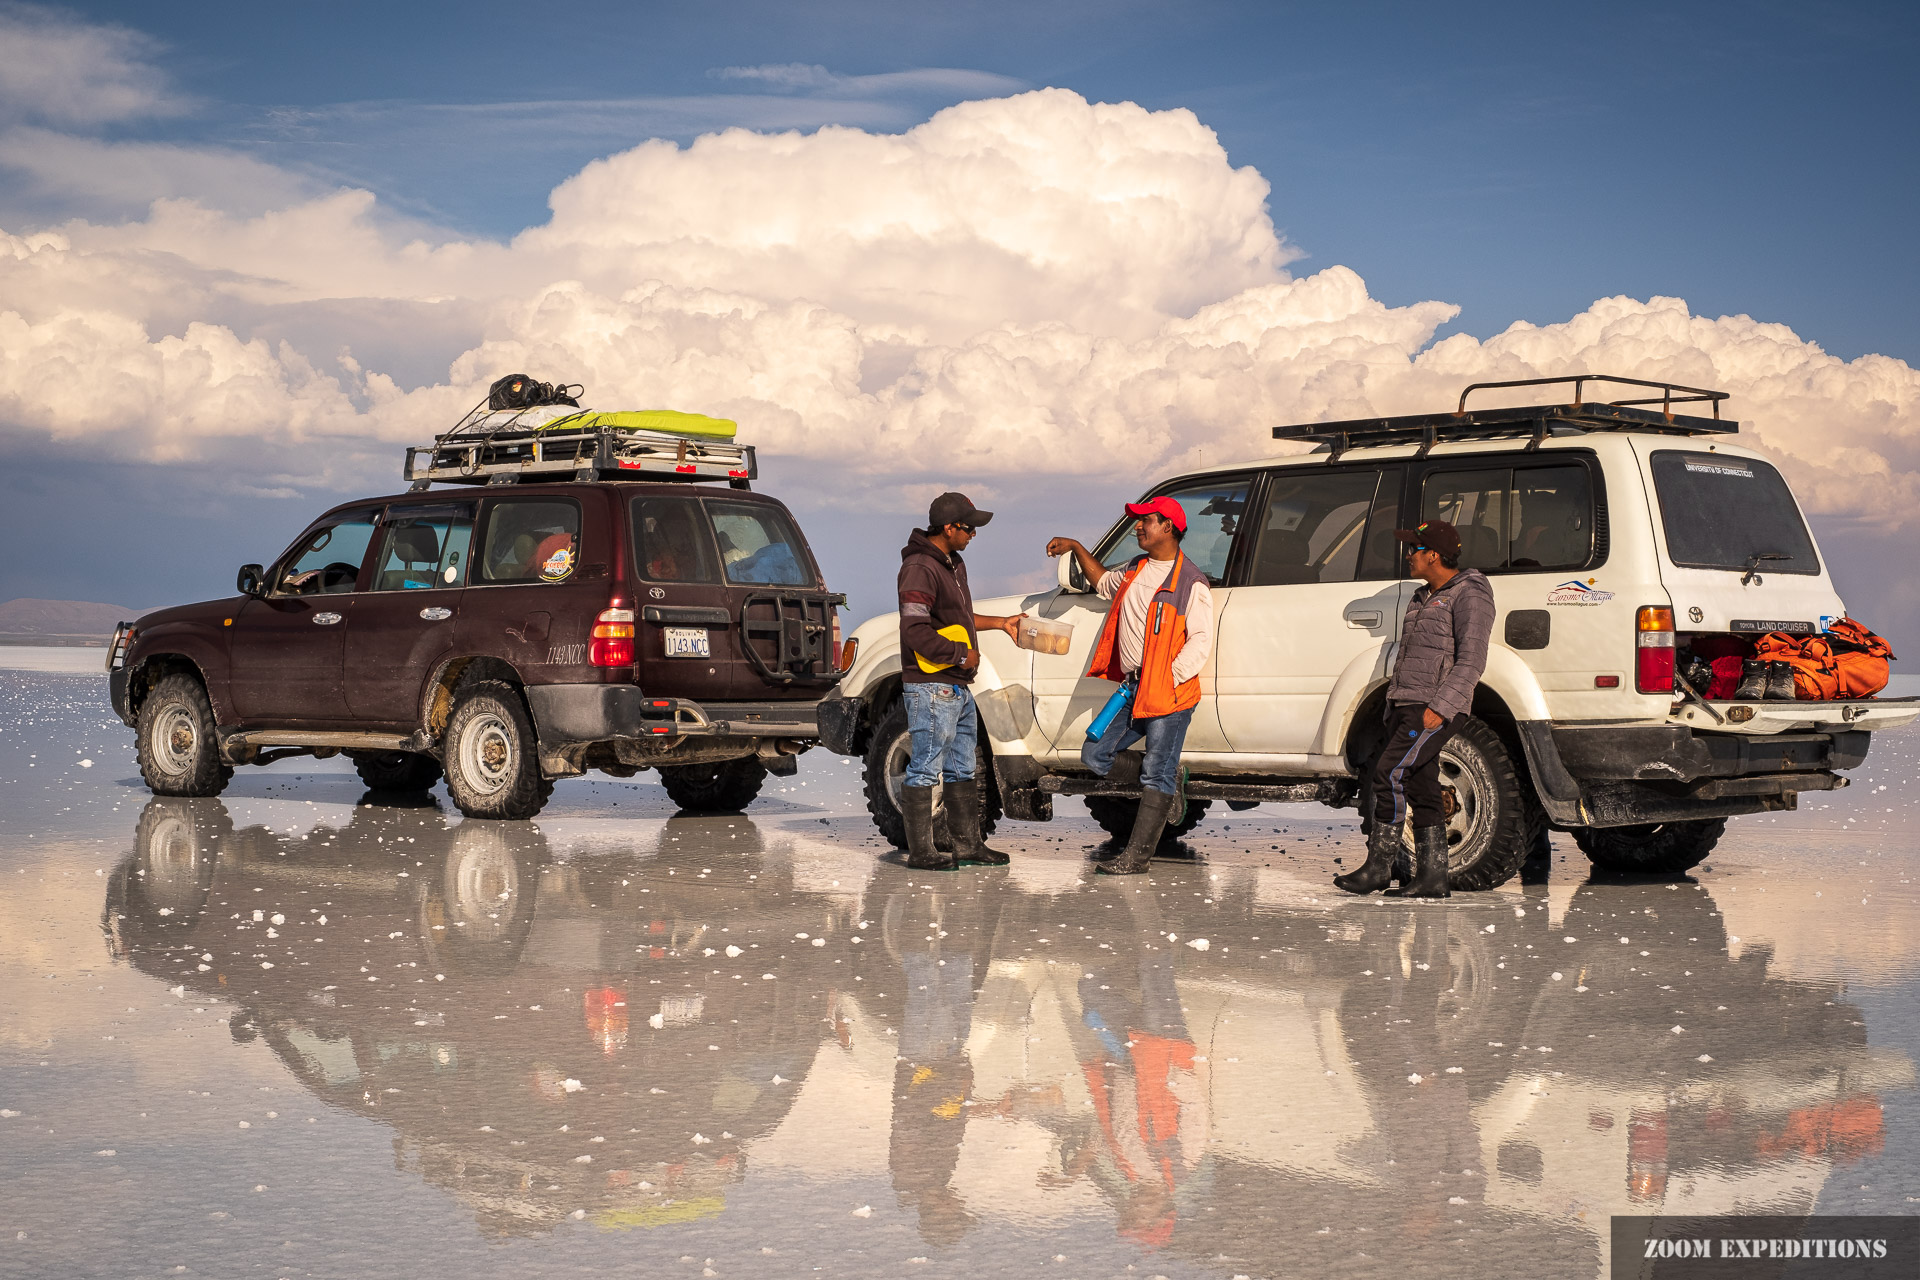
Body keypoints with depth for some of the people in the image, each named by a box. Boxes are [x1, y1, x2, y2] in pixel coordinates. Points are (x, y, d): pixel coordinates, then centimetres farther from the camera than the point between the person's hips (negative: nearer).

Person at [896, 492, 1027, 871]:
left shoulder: (953, 563, 16)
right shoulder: (920, 568, -17)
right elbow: (916, 631, -24)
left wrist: (999, 623, 21)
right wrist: (962, 654, -16)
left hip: (958, 687, 10)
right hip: (931, 688, -10)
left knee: (962, 769, 15)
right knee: (925, 769, -5)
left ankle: (968, 844, 23)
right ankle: (921, 851, 0)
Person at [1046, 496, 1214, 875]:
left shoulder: (1190, 582, -11)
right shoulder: (1137, 570, 13)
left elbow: (1201, 641, -15)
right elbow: (1105, 583, 36)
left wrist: (1170, 677, -21)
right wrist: (1076, 549, 29)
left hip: (1169, 695, -8)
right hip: (1134, 690, 8)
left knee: (1156, 777, -3)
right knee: (1095, 756, 8)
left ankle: (1137, 855, 1)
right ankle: (1168, 777, 24)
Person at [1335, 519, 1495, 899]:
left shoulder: (1469, 595, -8)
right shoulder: (1423, 597, 20)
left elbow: (1471, 660, -16)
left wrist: (1440, 708, -23)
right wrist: (1394, 708, 20)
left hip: (1436, 710, -9)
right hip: (1406, 707, 9)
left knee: (1390, 773, -18)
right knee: (1420, 788, 6)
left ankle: (1378, 866, -14)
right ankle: (1432, 876, 9)